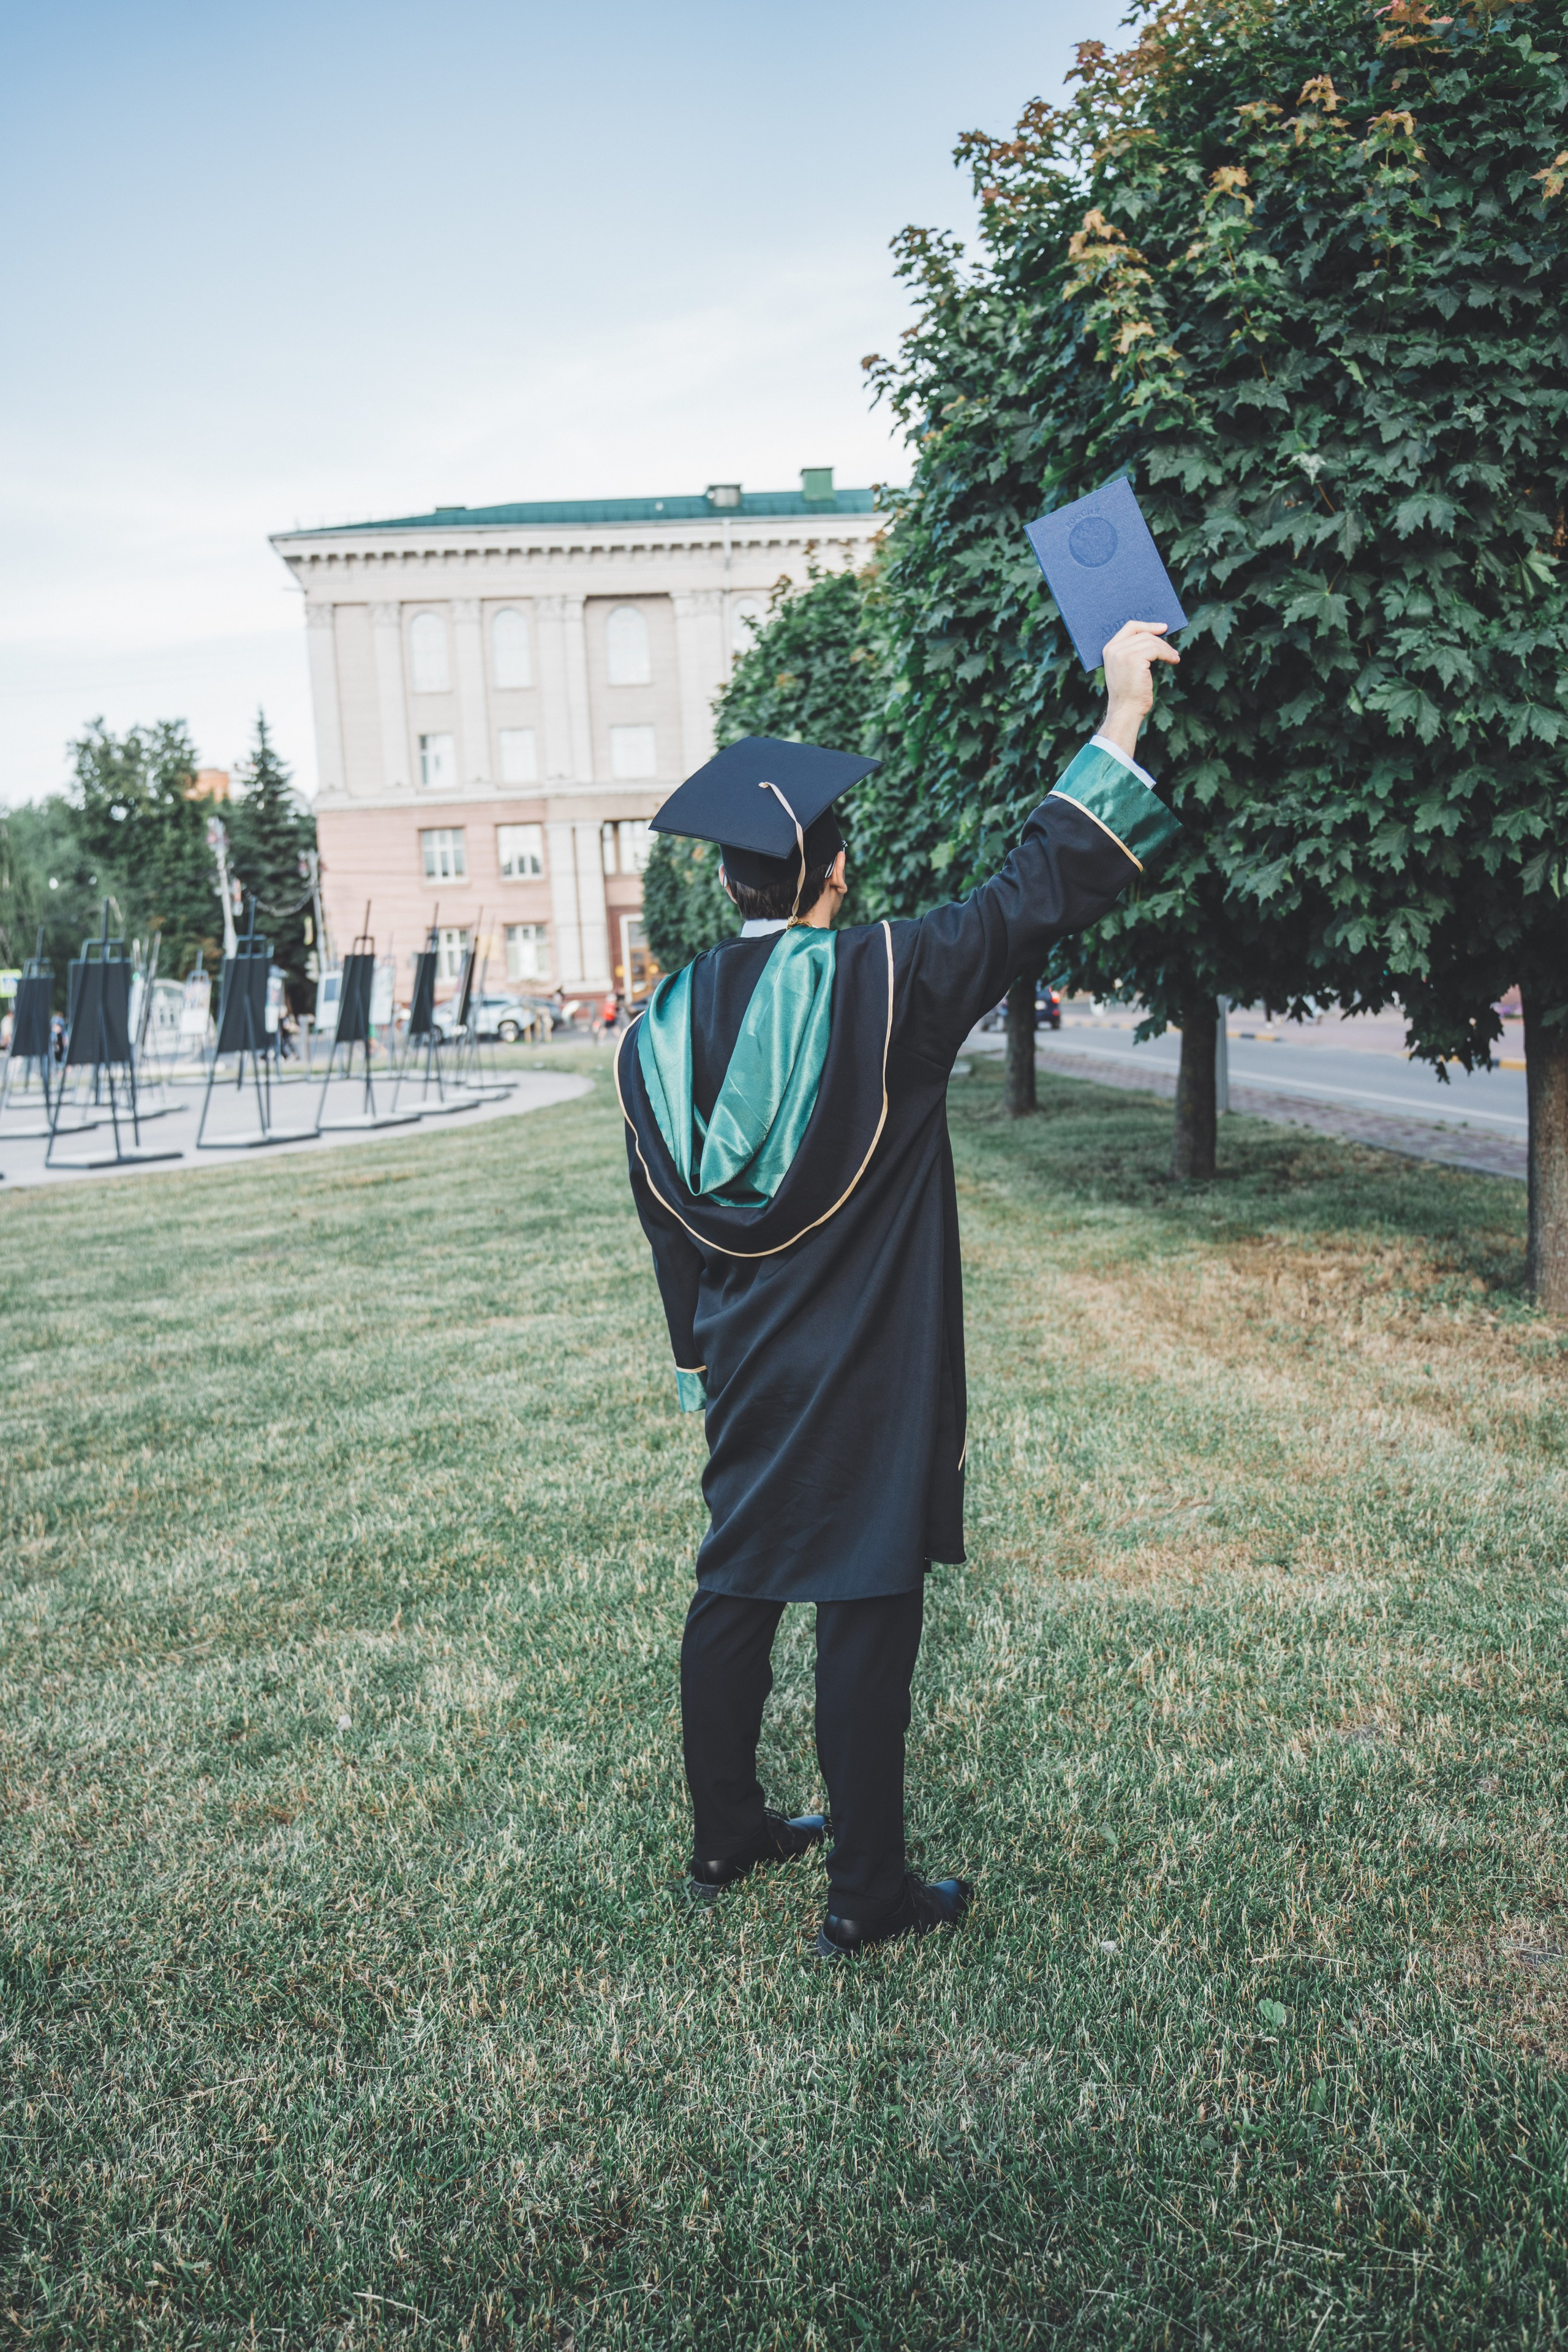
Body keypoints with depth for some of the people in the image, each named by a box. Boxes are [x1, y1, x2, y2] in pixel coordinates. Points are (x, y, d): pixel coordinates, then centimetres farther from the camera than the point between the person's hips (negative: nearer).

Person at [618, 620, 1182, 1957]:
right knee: (867, 1619, 5)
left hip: (745, 1377, 6)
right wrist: (1122, 717, -7)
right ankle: (867, 1896, 20)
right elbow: (1035, 895, -13)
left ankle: (726, 1836, 36)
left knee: (737, 1588, 19)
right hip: (868, 1385, -6)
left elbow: (670, 1227, 8)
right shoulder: (884, 985, -17)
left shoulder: (664, 1029, 0)